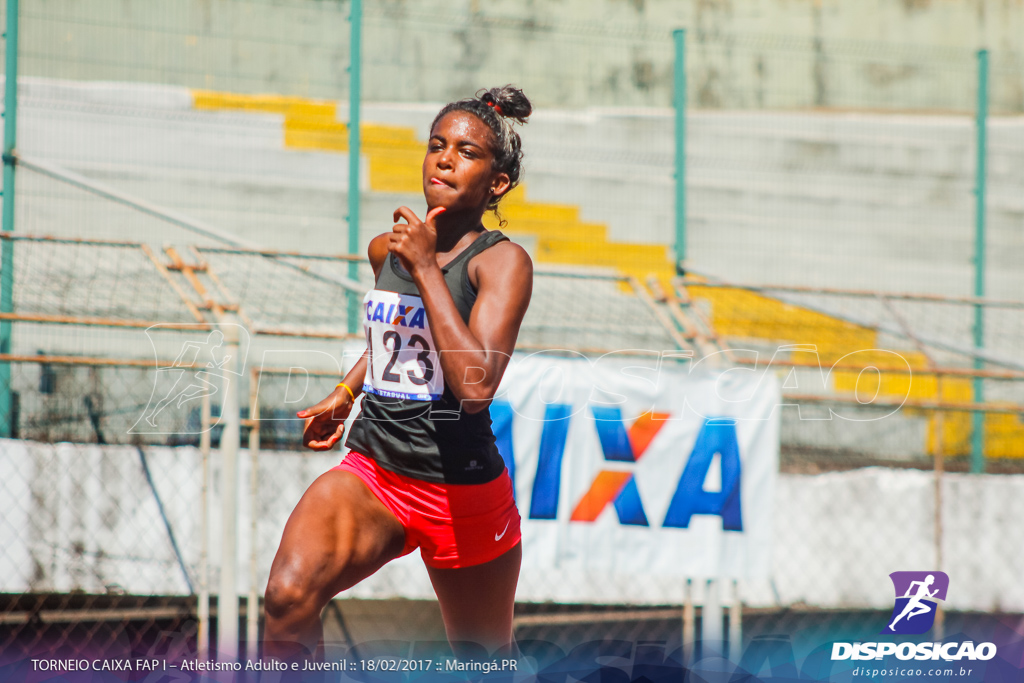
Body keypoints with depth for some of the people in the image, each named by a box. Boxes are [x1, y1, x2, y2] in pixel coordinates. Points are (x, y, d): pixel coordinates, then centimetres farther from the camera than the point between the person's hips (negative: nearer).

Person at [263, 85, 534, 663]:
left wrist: (425, 267, -23)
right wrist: (346, 394, 25)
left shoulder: (503, 261, -11)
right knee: (289, 597, -25)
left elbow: (477, 384, -27)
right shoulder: (386, 249, 7)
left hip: (463, 489, -3)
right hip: (372, 472, 3)